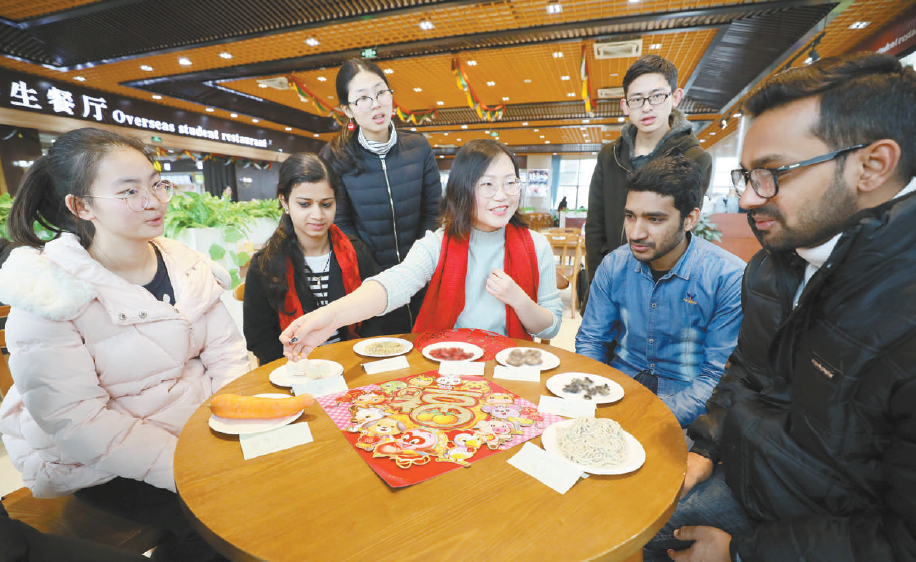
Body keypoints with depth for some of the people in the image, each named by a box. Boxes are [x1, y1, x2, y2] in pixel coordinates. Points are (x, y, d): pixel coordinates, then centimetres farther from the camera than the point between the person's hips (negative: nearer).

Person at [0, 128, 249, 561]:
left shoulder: (183, 262, -2)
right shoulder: (47, 295, -15)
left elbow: (227, 355, -3)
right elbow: (74, 419, -19)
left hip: (201, 428, 5)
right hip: (101, 465, -4)